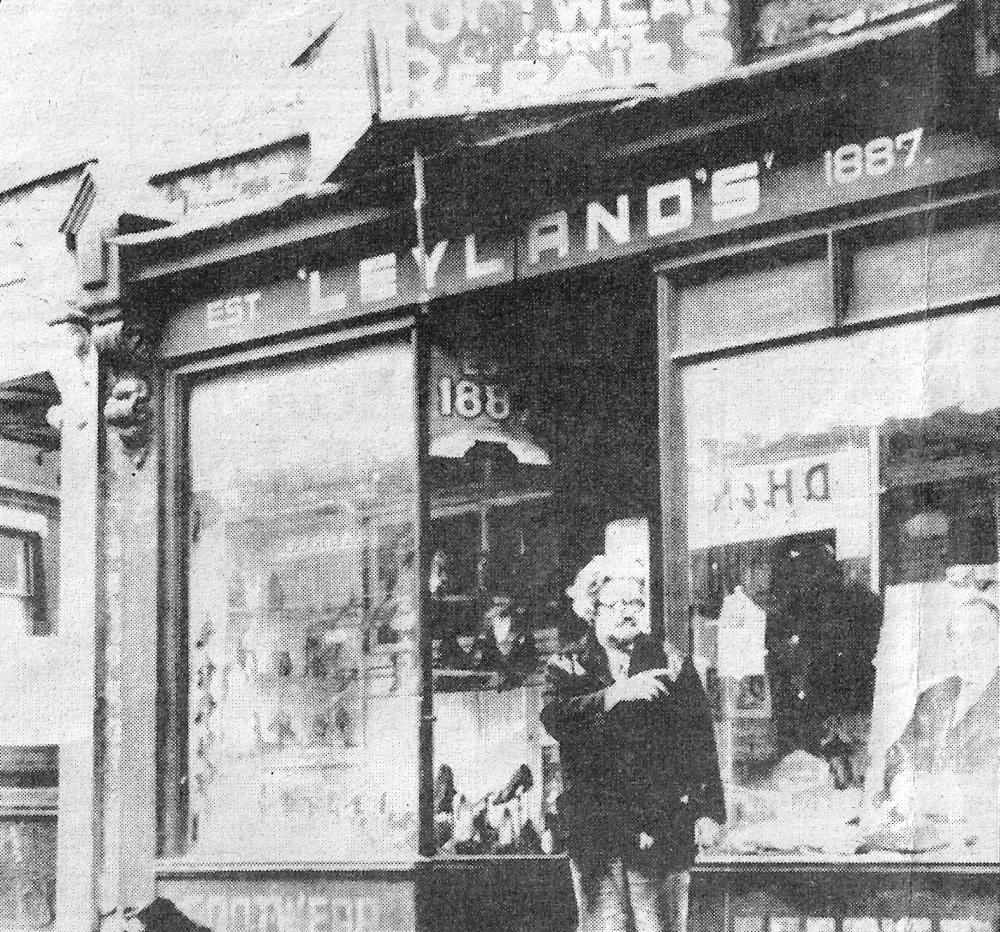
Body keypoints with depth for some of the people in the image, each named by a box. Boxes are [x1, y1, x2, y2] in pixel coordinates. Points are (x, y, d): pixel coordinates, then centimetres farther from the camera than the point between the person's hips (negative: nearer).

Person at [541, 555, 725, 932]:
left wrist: (709, 811, -2)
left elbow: (702, 743, 7)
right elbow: (555, 720, -12)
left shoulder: (673, 666, 10)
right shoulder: (566, 667, 9)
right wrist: (616, 694, -24)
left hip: (662, 827, 0)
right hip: (593, 827, 0)